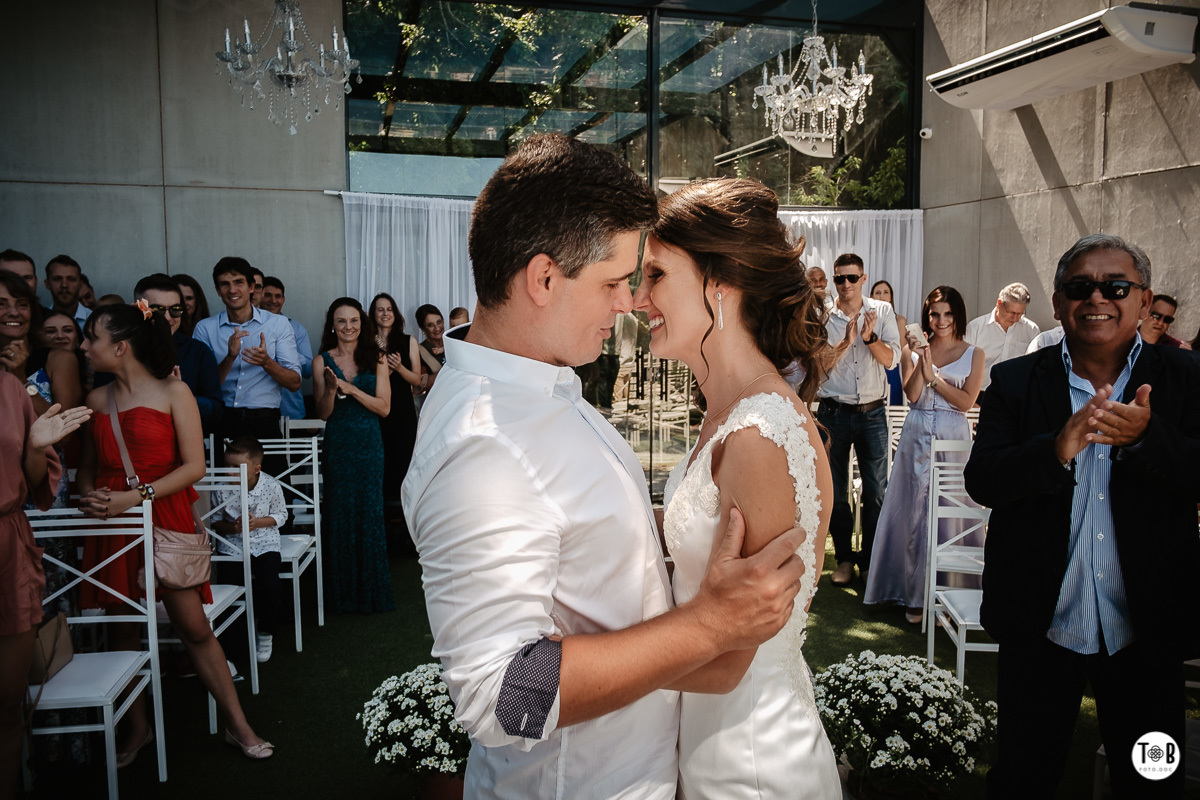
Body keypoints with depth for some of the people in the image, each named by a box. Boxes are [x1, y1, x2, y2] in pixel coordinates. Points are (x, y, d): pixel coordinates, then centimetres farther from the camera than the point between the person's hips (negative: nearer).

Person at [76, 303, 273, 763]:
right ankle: (137, 727, 25)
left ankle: (238, 726, 8)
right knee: (121, 630, 8)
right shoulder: (96, 400, 10)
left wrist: (134, 497, -15)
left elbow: (194, 466, -8)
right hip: (111, 528, 4)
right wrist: (88, 497, -3)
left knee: (194, 628, -3)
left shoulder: (173, 392, -3)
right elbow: (87, 467, 19)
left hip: (165, 520, -4)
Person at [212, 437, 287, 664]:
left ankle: (266, 633, 5)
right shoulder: (222, 488, -9)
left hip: (264, 543, -1)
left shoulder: (271, 486, -12)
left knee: (270, 585, -21)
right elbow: (214, 520, 4)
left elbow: (281, 514, 2)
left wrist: (258, 522, -15)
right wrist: (230, 527, -17)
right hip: (232, 545, 1)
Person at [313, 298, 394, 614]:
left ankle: (371, 590, 14)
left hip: (369, 444, 0)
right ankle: (344, 593, 13)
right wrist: (331, 389, -17)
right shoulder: (322, 361, 4)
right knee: (340, 514, 1)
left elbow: (384, 407, -3)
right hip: (338, 444, 0)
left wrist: (351, 389, -14)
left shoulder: (376, 359, 3)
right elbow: (323, 413, 1)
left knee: (370, 513, 1)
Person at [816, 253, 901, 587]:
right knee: (834, 489, 6)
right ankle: (844, 558, 21)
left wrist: (869, 337, -20)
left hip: (872, 412, 1)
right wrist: (846, 341, -19)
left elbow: (891, 359, -4)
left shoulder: (882, 312, 3)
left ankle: (870, 559, 18)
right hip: (834, 412, 0)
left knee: (876, 490, 4)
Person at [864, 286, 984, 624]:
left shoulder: (973, 354, 4)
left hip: (953, 438, -1)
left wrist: (933, 375, -9)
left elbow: (966, 402, -5)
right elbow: (912, 394, -2)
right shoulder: (919, 348, 8)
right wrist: (921, 359, -12)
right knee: (914, 511, 3)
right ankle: (915, 594, 13)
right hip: (916, 437, 2)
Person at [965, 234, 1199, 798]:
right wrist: (1056, 450, -30)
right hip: (1039, 628, 0)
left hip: (1145, 632, 1)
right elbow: (981, 480, -13)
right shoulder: (1016, 382, -3)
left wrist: (1146, 437, -28)